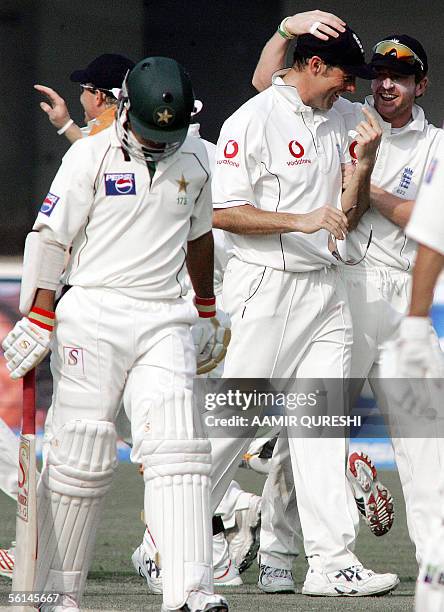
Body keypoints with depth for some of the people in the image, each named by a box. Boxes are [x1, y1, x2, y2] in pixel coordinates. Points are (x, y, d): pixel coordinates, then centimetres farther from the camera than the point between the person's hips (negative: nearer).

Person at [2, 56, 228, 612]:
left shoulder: (194, 160, 11)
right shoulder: (91, 156, -3)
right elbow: (49, 237, -3)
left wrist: (207, 311, 32)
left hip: (163, 320, 3)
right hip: (93, 314, -3)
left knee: (176, 447, -10)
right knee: (81, 455, -3)